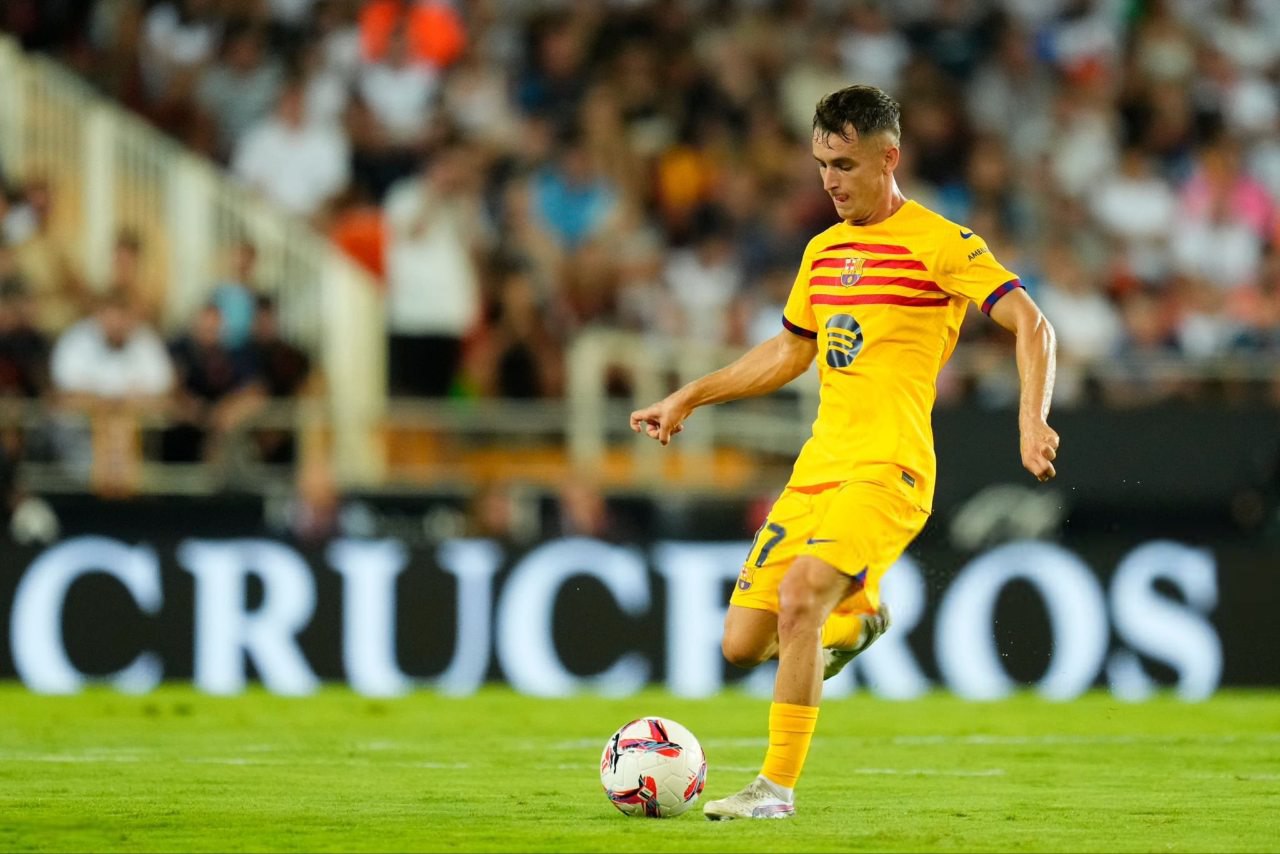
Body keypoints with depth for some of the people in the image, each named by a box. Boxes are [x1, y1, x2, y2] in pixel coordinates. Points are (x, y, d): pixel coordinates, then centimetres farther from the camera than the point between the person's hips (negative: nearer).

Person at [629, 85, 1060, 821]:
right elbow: (790, 351, 31)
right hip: (818, 466, 7)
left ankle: (778, 786, -19)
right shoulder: (824, 251, 17)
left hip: (889, 469, -7)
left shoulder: (940, 243, -5)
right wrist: (690, 398, 28)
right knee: (743, 643, 0)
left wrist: (1033, 421, -26)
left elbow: (1031, 324, -12)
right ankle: (856, 617, 30)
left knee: (798, 596, -28)